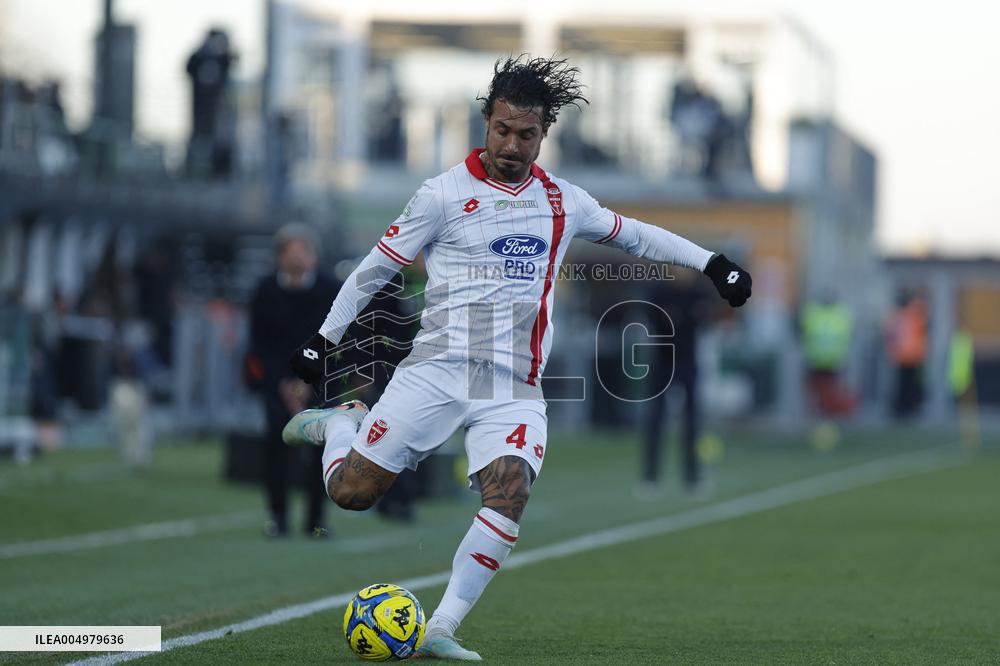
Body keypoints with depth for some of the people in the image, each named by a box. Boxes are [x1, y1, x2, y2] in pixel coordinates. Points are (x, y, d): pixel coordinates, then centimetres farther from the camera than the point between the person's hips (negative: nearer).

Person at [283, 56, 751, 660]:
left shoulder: (564, 201, 12)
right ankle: (341, 424, 29)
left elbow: (632, 235, 29)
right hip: (438, 368, -2)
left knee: (509, 498, -23)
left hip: (516, 387, 2)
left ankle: (440, 631, -19)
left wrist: (711, 262, 26)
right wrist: (325, 338, 8)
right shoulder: (446, 194, -1)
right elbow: (378, 265, 6)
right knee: (352, 492, -6)